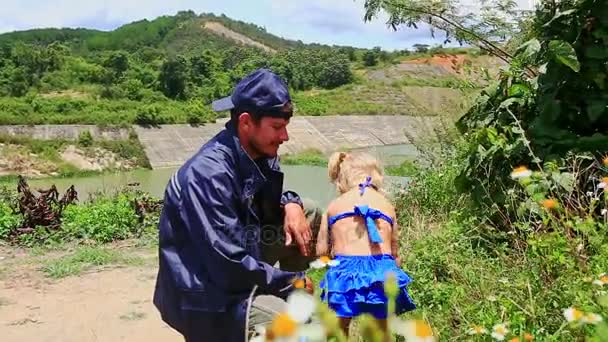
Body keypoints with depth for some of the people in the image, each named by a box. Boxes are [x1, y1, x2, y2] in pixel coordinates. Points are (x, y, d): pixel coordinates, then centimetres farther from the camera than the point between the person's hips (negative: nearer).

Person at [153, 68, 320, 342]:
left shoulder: (257, 154, -2)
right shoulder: (209, 174, -28)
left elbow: (265, 203, 18)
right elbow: (230, 268, -29)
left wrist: (290, 204, -6)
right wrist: (291, 283, -15)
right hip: (207, 293, -9)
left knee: (311, 215, 9)